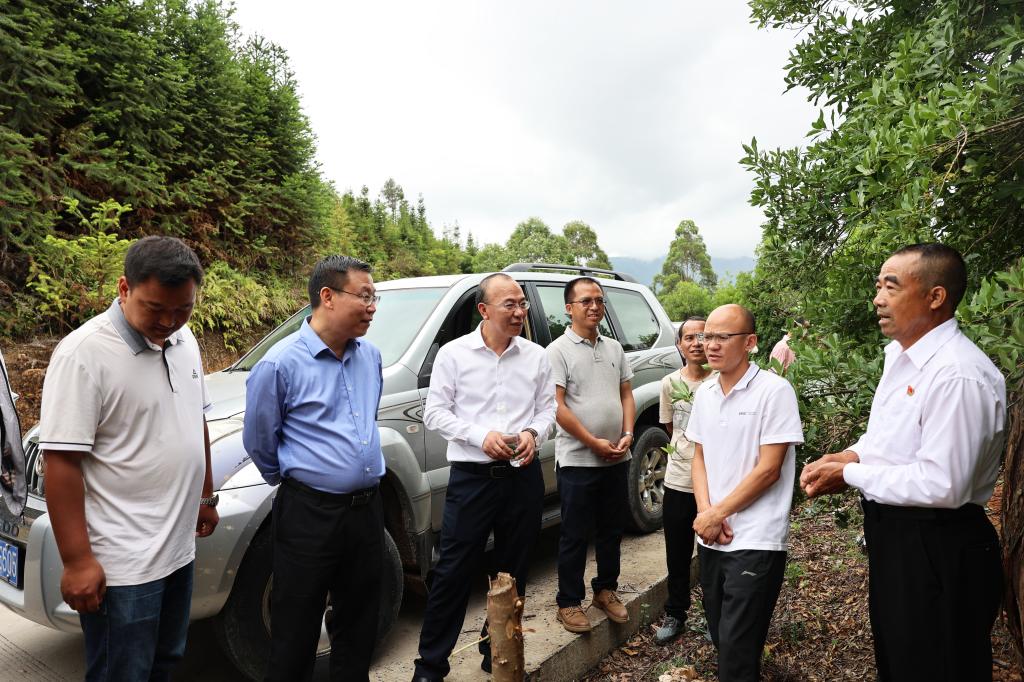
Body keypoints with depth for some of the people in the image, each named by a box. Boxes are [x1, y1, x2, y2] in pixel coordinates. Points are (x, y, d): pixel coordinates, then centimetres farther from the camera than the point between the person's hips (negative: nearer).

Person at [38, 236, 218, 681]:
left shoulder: (184, 340, 4)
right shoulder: (84, 353, -19)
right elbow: (61, 463, -19)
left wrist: (206, 497, 18)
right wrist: (76, 560, -19)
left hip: (178, 548, 7)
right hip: (122, 565, -7)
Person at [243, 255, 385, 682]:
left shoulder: (370, 355, 4)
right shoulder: (280, 364, -14)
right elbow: (259, 441, -3)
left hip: (367, 509, 6)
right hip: (310, 514, -5)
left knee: (359, 623, 19)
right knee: (296, 631, 9)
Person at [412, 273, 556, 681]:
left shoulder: (536, 356, 5)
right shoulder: (454, 353, -3)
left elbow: (548, 407, 10)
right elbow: (434, 412, -3)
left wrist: (533, 433, -12)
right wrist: (481, 436, -15)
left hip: (523, 476, 3)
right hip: (471, 477, -3)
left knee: (513, 572, 14)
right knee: (452, 572, 4)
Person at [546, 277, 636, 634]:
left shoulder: (614, 348, 10)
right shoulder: (558, 350, -9)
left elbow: (626, 395, 13)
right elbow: (557, 406, -15)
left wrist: (627, 434, -3)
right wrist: (593, 442, -16)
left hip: (617, 458, 6)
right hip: (577, 460, -6)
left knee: (612, 530, 17)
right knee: (575, 536, 5)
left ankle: (606, 590, 34)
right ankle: (569, 603, 18)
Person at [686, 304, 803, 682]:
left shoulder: (775, 390, -13)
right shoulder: (704, 393, 7)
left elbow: (768, 469, -15)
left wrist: (717, 514, -11)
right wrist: (705, 512, -4)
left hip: (755, 541, -6)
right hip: (711, 537, 6)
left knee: (736, 650, -2)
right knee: (720, 635, 17)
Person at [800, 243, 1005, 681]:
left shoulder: (958, 375, -27)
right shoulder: (899, 353, 4)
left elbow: (941, 485, -29)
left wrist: (849, 474, -20)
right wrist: (854, 454, -1)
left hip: (937, 550, -9)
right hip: (891, 531, 9)